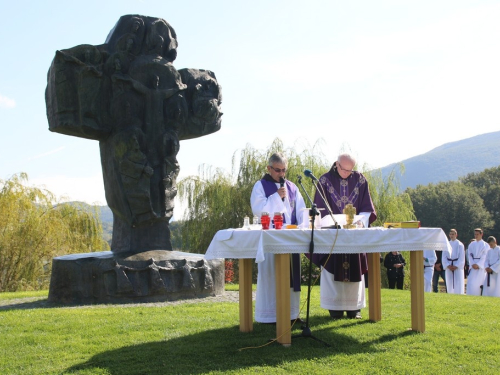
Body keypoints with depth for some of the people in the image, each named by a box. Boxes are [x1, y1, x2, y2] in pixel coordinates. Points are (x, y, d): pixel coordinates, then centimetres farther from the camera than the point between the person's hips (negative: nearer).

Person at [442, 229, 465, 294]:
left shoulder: (460, 244, -2)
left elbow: (462, 257, -5)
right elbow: (444, 256, 4)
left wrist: (456, 266, -12)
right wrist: (448, 265, -9)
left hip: (458, 267, -3)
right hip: (449, 267, 3)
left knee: (458, 284, -7)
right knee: (449, 284, 5)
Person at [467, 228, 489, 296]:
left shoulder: (485, 245, 2)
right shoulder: (471, 244, 13)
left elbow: (484, 257, -5)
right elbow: (470, 256, 7)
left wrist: (478, 265, -14)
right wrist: (472, 264, -8)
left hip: (481, 267, -3)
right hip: (473, 267, 3)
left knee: (479, 283, -7)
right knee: (471, 283, -5)